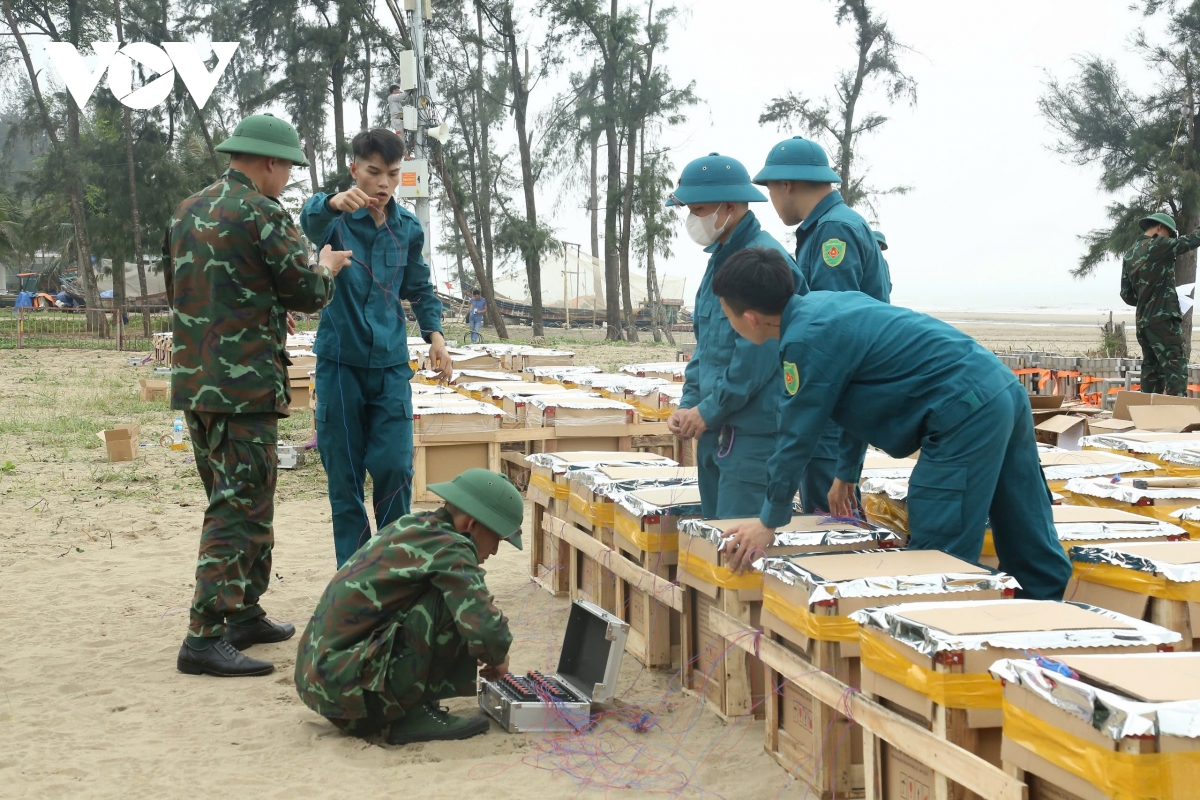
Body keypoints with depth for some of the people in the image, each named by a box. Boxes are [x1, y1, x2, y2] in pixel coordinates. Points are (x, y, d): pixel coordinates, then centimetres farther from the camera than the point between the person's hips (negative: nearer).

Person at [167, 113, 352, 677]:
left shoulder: (188, 212, 13)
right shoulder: (262, 214, -12)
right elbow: (308, 293, -8)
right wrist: (327, 268, 15)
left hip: (191, 381, 9)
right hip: (245, 386, -9)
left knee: (235, 501, 19)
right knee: (241, 509, -7)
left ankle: (245, 614, 27)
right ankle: (205, 637, -10)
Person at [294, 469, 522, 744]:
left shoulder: (414, 526, 13)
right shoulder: (448, 547, -14)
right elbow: (486, 631, -24)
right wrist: (497, 659, -2)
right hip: (347, 688, -10)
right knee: (451, 600, -15)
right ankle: (415, 714, -7)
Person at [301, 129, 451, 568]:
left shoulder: (408, 228, 6)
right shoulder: (336, 217, -6)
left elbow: (420, 288, 19)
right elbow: (311, 221, -31)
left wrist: (434, 333, 1)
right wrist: (334, 202, -55)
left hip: (390, 365, 2)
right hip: (340, 362, -2)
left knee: (394, 466, -5)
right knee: (344, 472, 3)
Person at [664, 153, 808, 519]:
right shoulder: (721, 259, 15)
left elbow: (756, 355, -21)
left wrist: (708, 411, -12)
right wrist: (689, 404, 9)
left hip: (755, 432, -10)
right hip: (716, 429, 10)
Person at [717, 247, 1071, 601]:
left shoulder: (807, 340, -13)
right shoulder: (823, 303, 15)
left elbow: (798, 435, -7)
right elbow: (858, 403, 26)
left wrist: (769, 521, 3)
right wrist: (845, 473, 33)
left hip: (966, 415, -10)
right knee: (1032, 550, 13)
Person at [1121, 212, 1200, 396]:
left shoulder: (1130, 255, 15)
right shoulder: (1159, 245, -6)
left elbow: (1127, 295, 15)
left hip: (1143, 323, 8)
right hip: (1163, 320, -8)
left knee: (1151, 371, 10)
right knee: (1176, 370, -10)